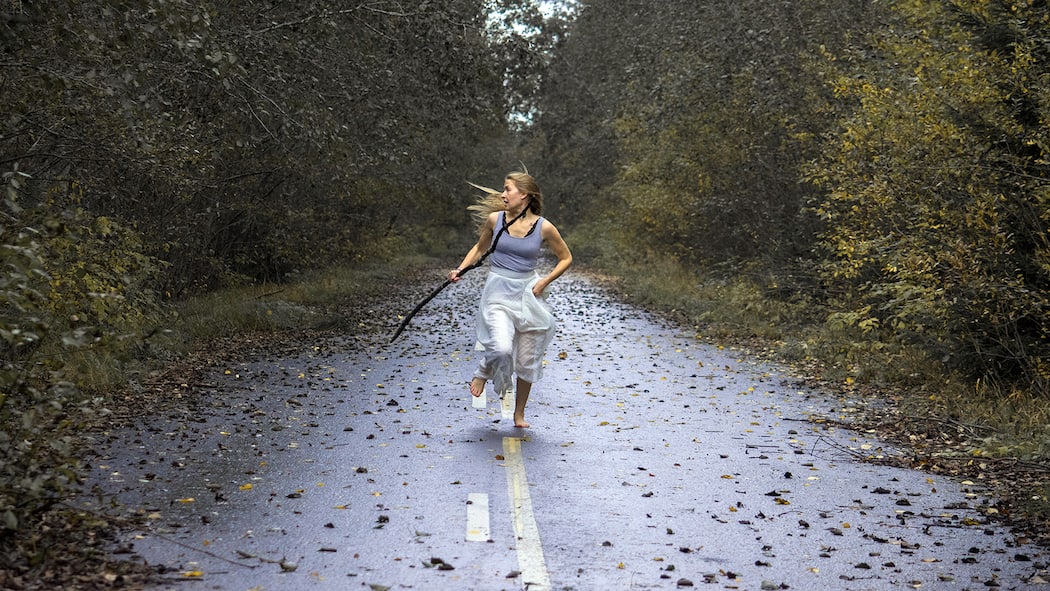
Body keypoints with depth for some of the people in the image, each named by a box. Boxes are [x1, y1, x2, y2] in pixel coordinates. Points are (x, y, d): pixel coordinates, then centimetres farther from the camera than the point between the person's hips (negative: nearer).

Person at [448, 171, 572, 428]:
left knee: (528, 359, 7)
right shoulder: (495, 219, -3)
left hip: (528, 293, 1)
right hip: (498, 292, -1)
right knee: (502, 347, -25)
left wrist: (545, 281, -5)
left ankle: (519, 414, 27)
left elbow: (566, 258, 6)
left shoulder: (543, 227, -6)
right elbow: (480, 248, 16)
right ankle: (483, 373, 11)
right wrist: (460, 269, 2)